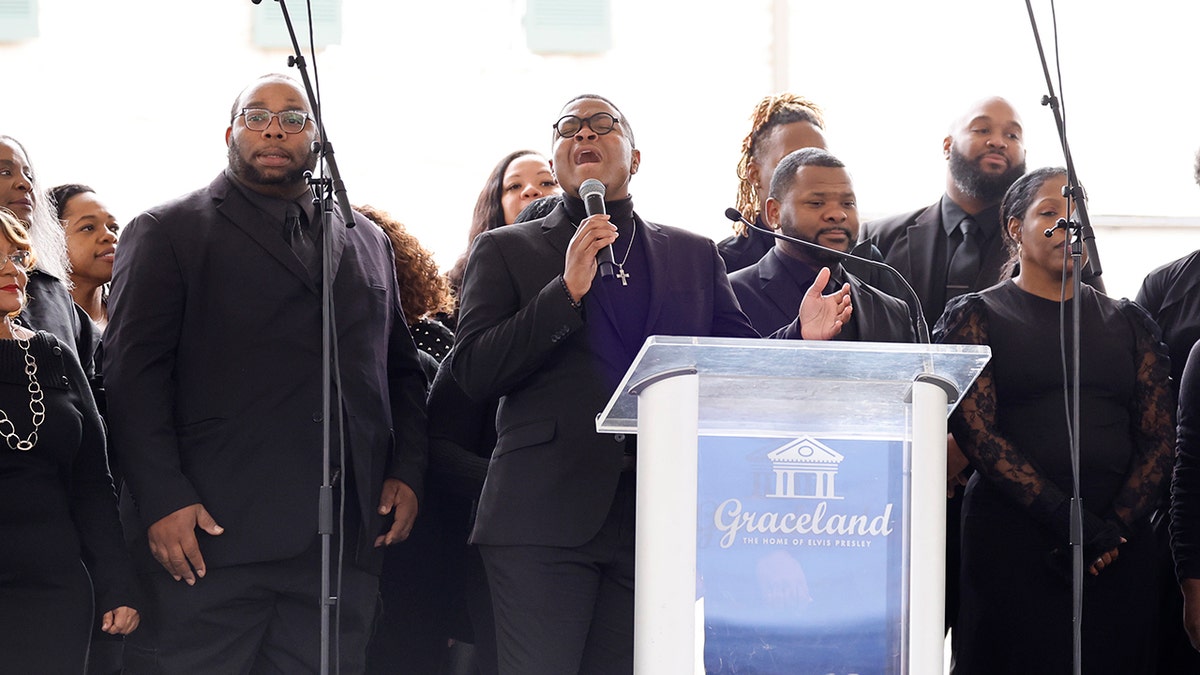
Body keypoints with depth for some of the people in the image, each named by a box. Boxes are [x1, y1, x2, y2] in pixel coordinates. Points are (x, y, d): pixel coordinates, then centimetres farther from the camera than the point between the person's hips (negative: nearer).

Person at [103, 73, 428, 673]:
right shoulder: (168, 233, 5)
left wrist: (406, 472, 8)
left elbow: (400, 369, 24)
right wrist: (163, 500, -14)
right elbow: (133, 372, -4)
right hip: (212, 535, -4)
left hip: (345, 539, 4)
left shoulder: (367, 241, 21)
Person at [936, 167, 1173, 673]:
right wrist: (1068, 520, -15)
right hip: (1010, 536, -3)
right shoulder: (975, 316, 5)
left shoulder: (1128, 322, 15)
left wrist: (1116, 528, -9)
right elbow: (975, 431, -7)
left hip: (1120, 544, 3)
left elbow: (1160, 438, 8)